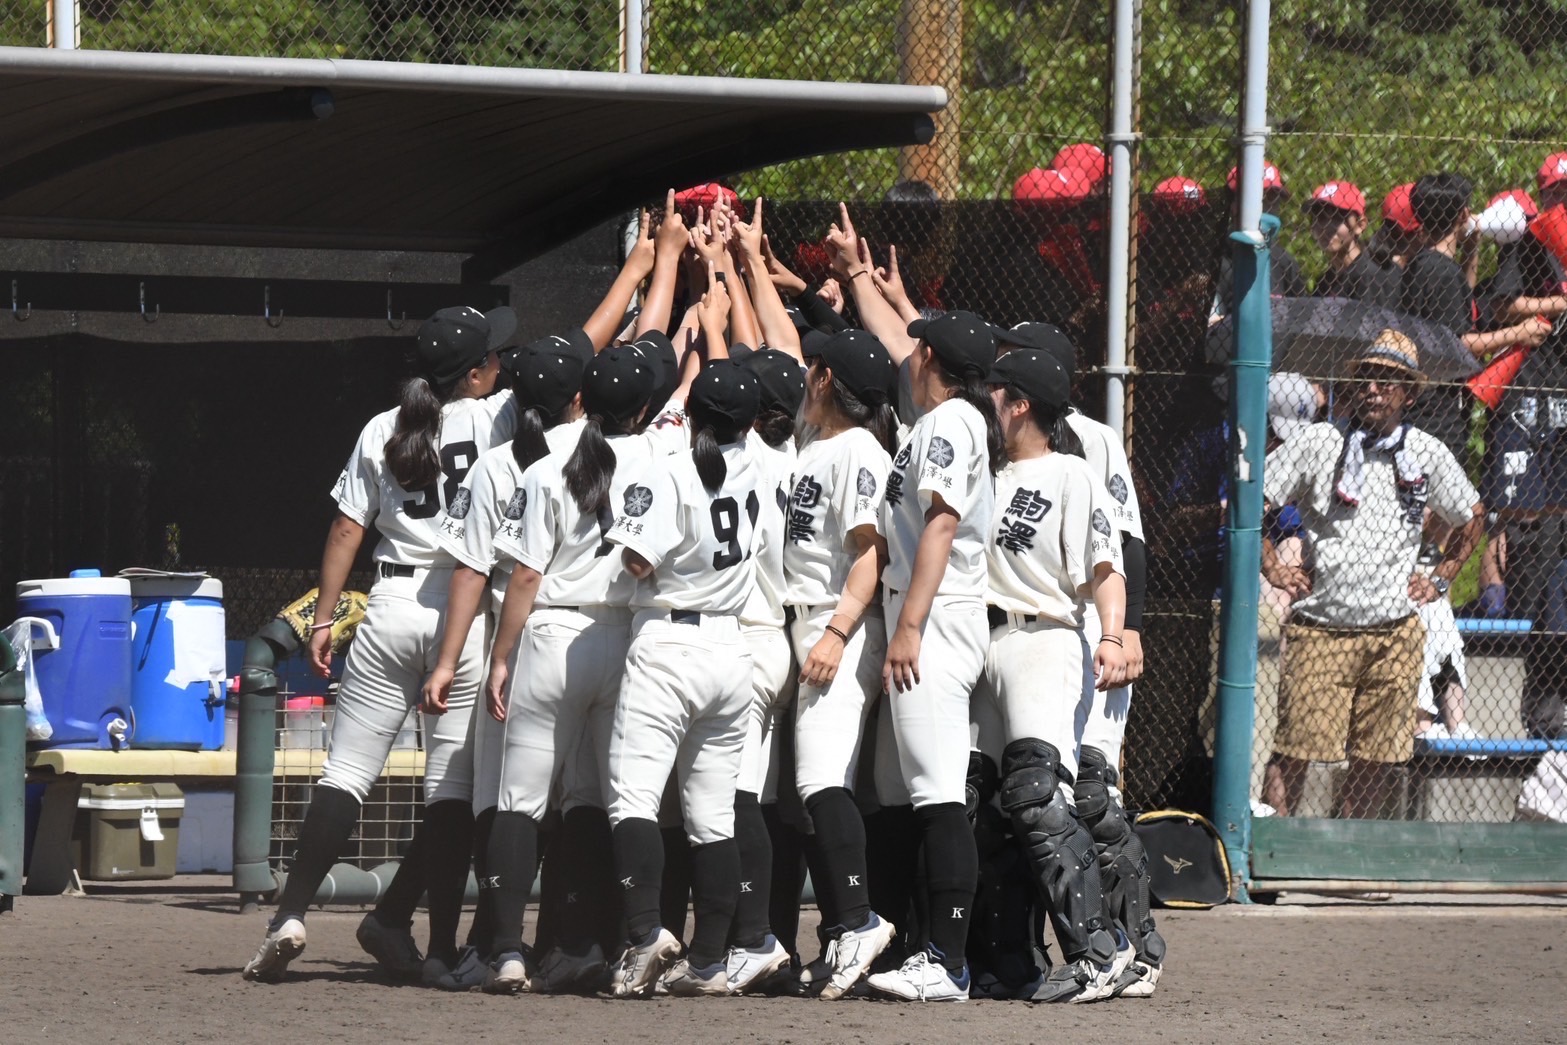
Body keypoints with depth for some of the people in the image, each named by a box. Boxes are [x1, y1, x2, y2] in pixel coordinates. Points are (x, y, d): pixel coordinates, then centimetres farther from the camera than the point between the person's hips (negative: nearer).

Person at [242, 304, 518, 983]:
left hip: (392, 609, 2)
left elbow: (346, 530, 6)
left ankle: (290, 917, -9)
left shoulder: (382, 431, 7)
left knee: (346, 772, 3)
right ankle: (441, 946, -1)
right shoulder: (496, 418, -3)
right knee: (453, 782, 1)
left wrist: (323, 619, 12)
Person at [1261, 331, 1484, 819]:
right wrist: (1273, 569, 0)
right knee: (1294, 753, -10)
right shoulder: (1319, 443, -1)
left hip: (1394, 634, 3)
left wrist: (1440, 579, 15)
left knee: (1375, 761, 4)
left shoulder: (1428, 454, 7)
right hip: (1319, 628, -3)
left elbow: (1472, 517, 24)